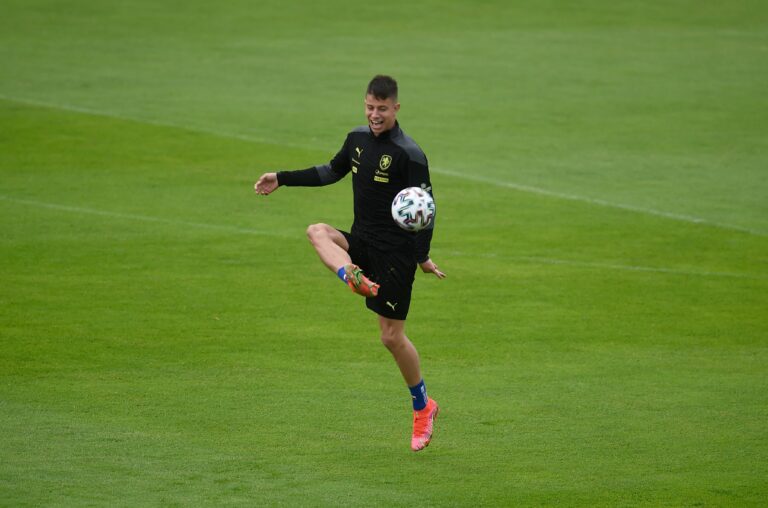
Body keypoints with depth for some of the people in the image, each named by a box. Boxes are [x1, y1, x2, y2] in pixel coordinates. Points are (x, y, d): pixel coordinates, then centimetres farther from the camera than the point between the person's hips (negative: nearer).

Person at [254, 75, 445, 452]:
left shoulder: (409, 155, -15)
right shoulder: (358, 138, 6)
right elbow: (332, 172, 24)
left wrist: (423, 257, -17)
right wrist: (282, 179, 21)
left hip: (395, 252, -6)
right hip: (360, 243, 6)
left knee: (392, 336, -2)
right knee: (317, 231, -25)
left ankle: (423, 407, 17)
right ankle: (353, 277, -48)